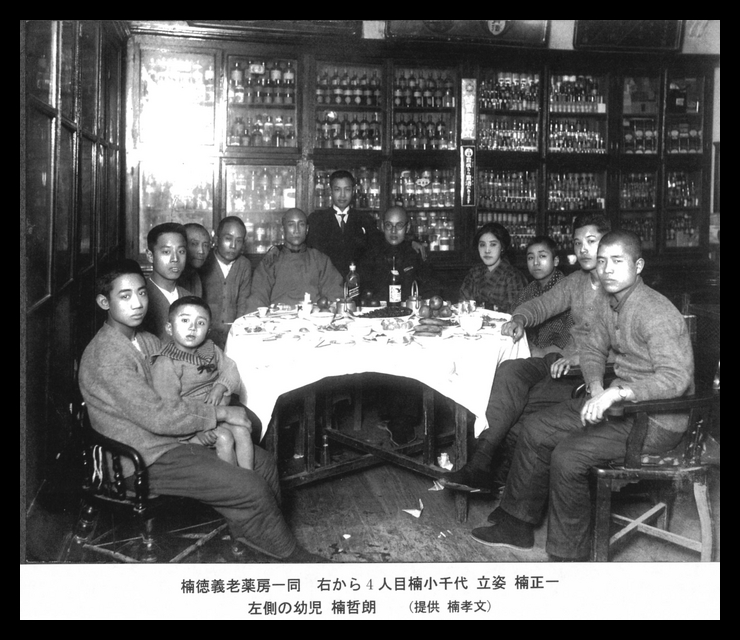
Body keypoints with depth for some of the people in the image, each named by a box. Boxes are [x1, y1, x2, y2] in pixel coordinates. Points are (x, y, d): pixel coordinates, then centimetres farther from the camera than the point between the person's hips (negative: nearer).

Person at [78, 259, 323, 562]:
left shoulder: (147, 341, 9)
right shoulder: (106, 355, -21)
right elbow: (156, 415, -27)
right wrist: (221, 413, -19)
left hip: (175, 436, 9)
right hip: (148, 460, -9)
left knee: (264, 462, 5)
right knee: (251, 489, -15)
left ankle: (252, 530, 25)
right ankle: (292, 556, 8)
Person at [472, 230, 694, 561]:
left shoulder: (657, 313, -22)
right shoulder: (610, 306, 6)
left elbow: (676, 377, -31)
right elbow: (592, 349, 16)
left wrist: (617, 393, -37)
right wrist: (597, 388, -4)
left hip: (656, 419, -9)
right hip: (619, 401, 9)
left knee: (568, 457, -23)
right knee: (536, 428, 4)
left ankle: (569, 554, -3)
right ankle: (517, 525, 16)